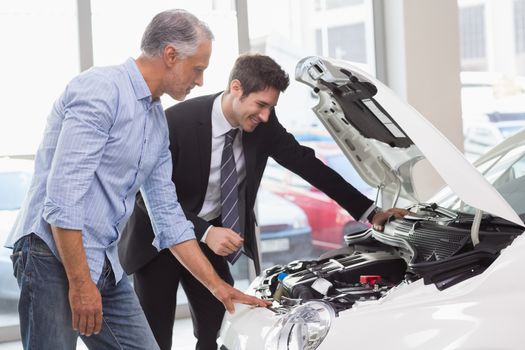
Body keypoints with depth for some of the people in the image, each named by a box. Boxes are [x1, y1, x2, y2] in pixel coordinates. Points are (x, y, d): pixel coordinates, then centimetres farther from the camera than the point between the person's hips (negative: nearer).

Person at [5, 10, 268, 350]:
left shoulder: (159, 122, 16)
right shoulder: (102, 89, -12)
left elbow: (169, 216, 21)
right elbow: (63, 192, -20)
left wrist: (218, 286, 19)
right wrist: (80, 282, -20)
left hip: (106, 266, 9)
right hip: (54, 256, -9)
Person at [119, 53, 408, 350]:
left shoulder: (263, 124, -12)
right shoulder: (177, 122, -26)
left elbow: (307, 164, -6)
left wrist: (369, 211, -10)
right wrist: (205, 233, -35)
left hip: (211, 233, 5)